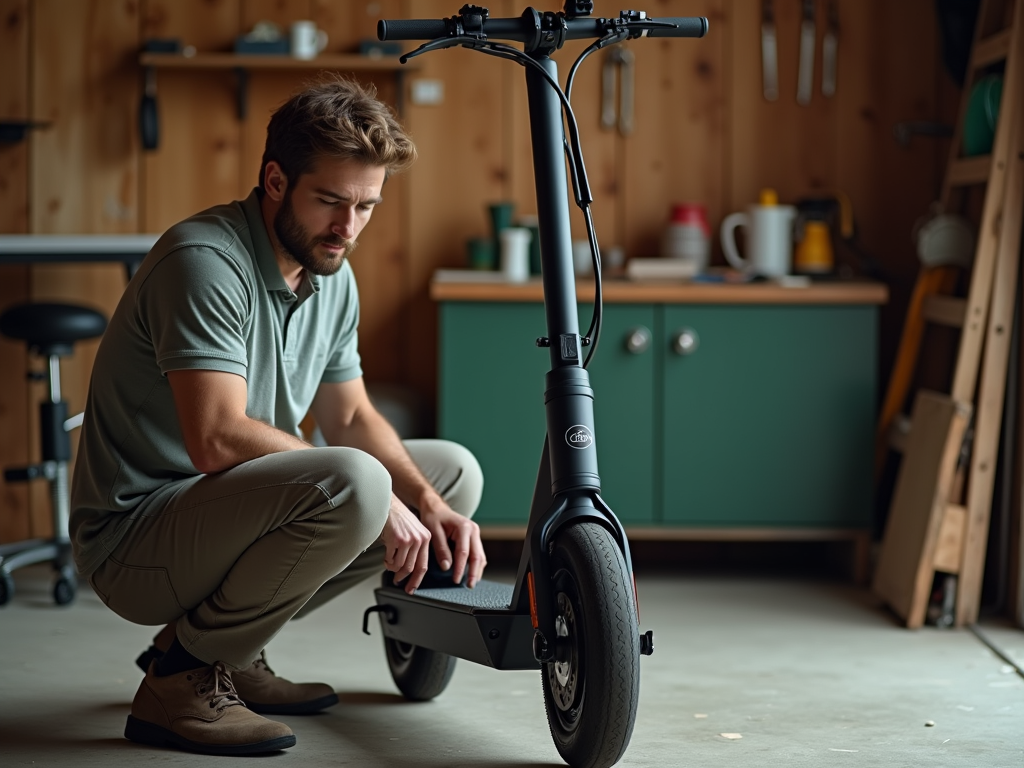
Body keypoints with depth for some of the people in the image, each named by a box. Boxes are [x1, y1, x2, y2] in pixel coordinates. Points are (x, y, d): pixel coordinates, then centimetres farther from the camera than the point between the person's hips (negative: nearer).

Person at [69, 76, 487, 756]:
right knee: (352, 483, -33)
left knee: (454, 473, 9)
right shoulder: (205, 259, -21)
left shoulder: (332, 275, 8)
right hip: (134, 536, -9)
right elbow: (218, 440, -30)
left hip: (247, 509, 9)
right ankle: (182, 674, -12)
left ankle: (233, 651, 10)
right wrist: (376, 499, -24)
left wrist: (430, 506, -4)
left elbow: (351, 416, 14)